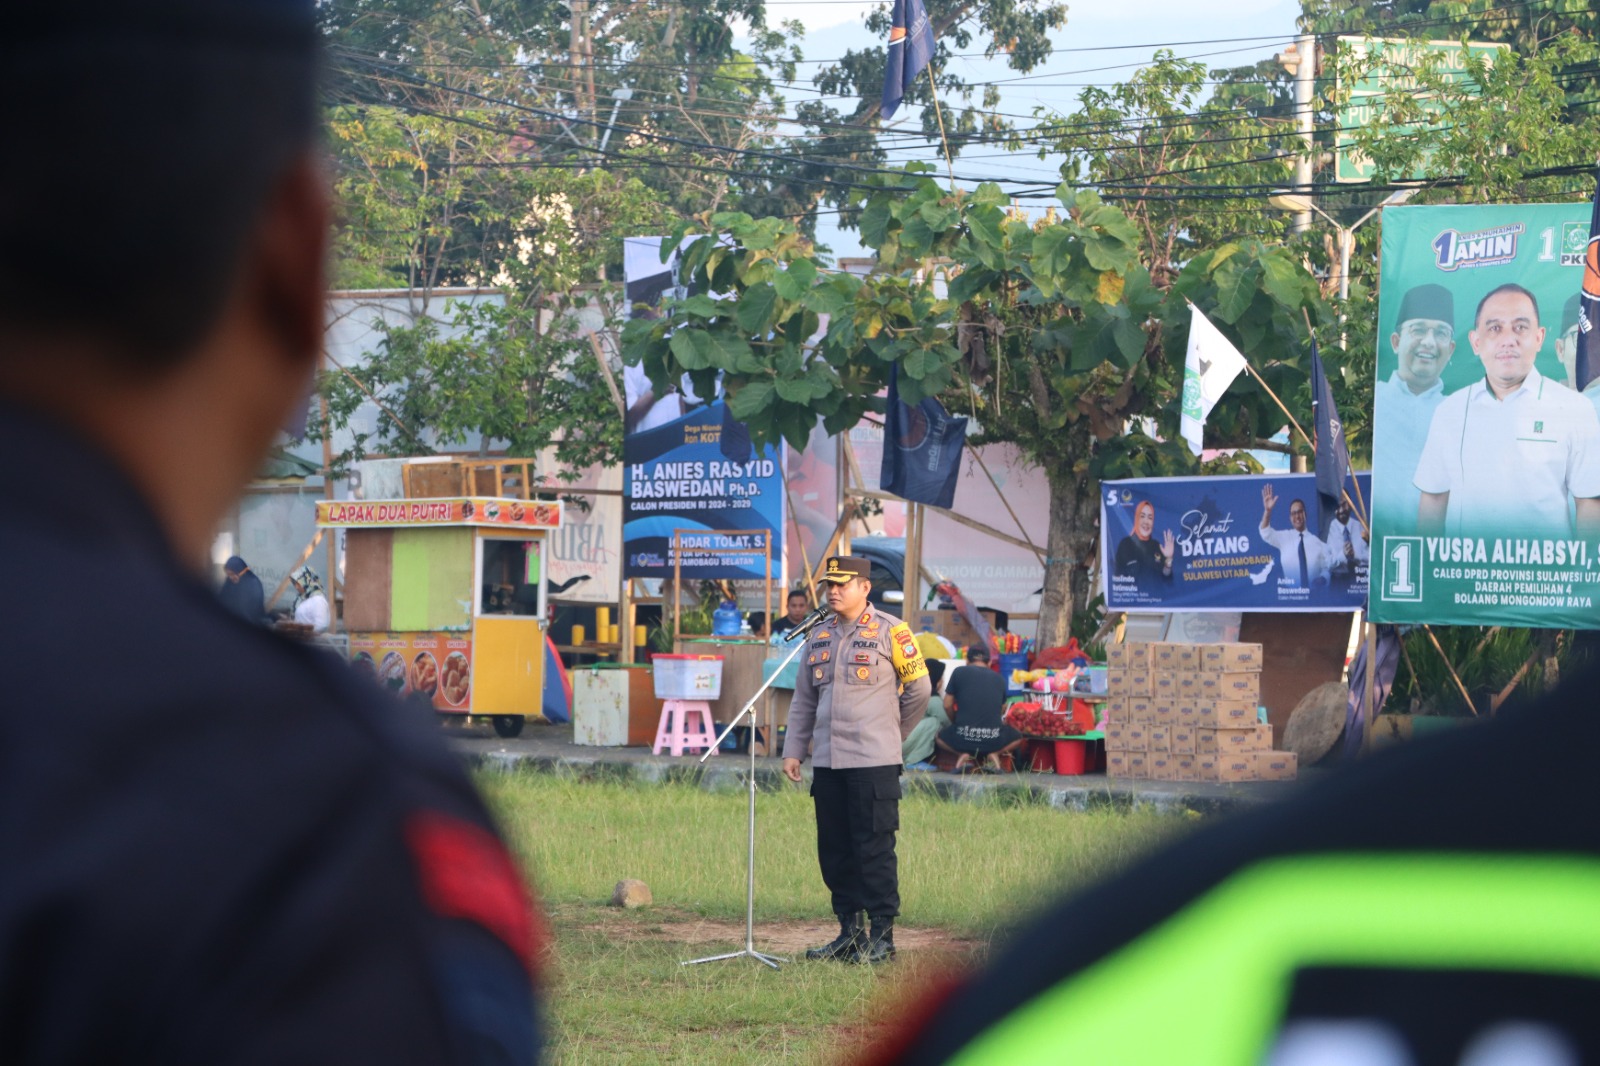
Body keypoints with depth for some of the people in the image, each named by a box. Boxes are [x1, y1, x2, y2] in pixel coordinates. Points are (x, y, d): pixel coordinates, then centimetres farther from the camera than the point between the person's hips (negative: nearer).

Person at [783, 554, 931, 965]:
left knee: (875, 850, -6)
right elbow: (803, 700, 19)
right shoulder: (818, 637, 14)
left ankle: (882, 936, 0)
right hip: (827, 762, 6)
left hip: (873, 762, -6)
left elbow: (918, 687, 2)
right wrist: (793, 750, 12)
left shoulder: (890, 631, -4)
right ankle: (850, 933, 17)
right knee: (834, 850, 8)